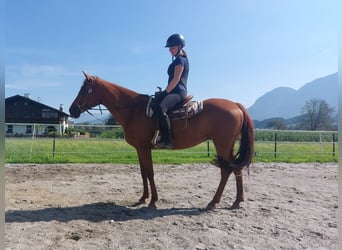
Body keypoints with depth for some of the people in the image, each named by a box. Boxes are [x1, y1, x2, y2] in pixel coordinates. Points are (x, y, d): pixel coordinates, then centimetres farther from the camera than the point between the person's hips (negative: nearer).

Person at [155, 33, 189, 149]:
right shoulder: (180, 60, 23)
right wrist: (165, 92, 18)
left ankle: (167, 140, -34)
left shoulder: (180, 59, -7)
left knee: (160, 108, -35)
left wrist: (165, 92, -15)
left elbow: (175, 79, -16)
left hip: (178, 92, -12)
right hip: (176, 92, 12)